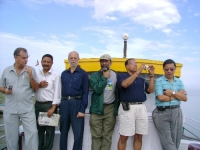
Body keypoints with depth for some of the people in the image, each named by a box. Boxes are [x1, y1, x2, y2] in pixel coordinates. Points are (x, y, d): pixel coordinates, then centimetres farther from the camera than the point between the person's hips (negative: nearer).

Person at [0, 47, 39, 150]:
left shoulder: (31, 70, -1)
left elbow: (36, 88, 0)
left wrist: (30, 76, -14)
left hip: (27, 109, -1)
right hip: (10, 109, 2)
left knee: (32, 133, -2)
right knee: (11, 136, 13)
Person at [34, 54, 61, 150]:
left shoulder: (55, 75, -5)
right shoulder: (37, 74, 9)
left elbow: (57, 92, -9)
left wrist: (53, 108, -15)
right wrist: (39, 85, -10)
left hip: (49, 105, -4)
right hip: (38, 105, 5)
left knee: (49, 130, 4)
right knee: (39, 129, 13)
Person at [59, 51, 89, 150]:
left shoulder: (83, 74, 0)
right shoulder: (64, 74, 14)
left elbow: (85, 92, -5)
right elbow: (61, 90, 13)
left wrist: (82, 109, -12)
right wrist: (60, 105, 5)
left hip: (77, 104, -4)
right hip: (64, 103, 4)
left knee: (78, 133, 0)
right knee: (63, 132, 13)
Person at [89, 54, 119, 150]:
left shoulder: (116, 75, 6)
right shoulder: (95, 75, 4)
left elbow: (118, 92, 7)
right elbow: (97, 89, -13)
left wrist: (117, 108, 4)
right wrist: (104, 77, -6)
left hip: (110, 108, 1)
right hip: (97, 108, -1)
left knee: (107, 135, 7)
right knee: (96, 135, 3)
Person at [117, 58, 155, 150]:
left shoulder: (141, 79, 19)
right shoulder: (121, 76, 4)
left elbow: (151, 90, 9)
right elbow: (125, 84, -17)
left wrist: (151, 75, 0)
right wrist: (138, 71, -16)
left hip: (141, 108, 5)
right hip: (127, 108, -5)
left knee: (139, 136, 9)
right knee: (124, 136, -1)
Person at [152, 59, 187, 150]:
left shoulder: (179, 82, 12)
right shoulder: (159, 81, -2)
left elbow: (185, 98, 3)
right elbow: (161, 97, -13)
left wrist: (173, 93, -12)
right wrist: (177, 95, -5)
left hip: (176, 112, 4)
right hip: (162, 113, -4)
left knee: (176, 140, 8)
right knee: (167, 141, -2)